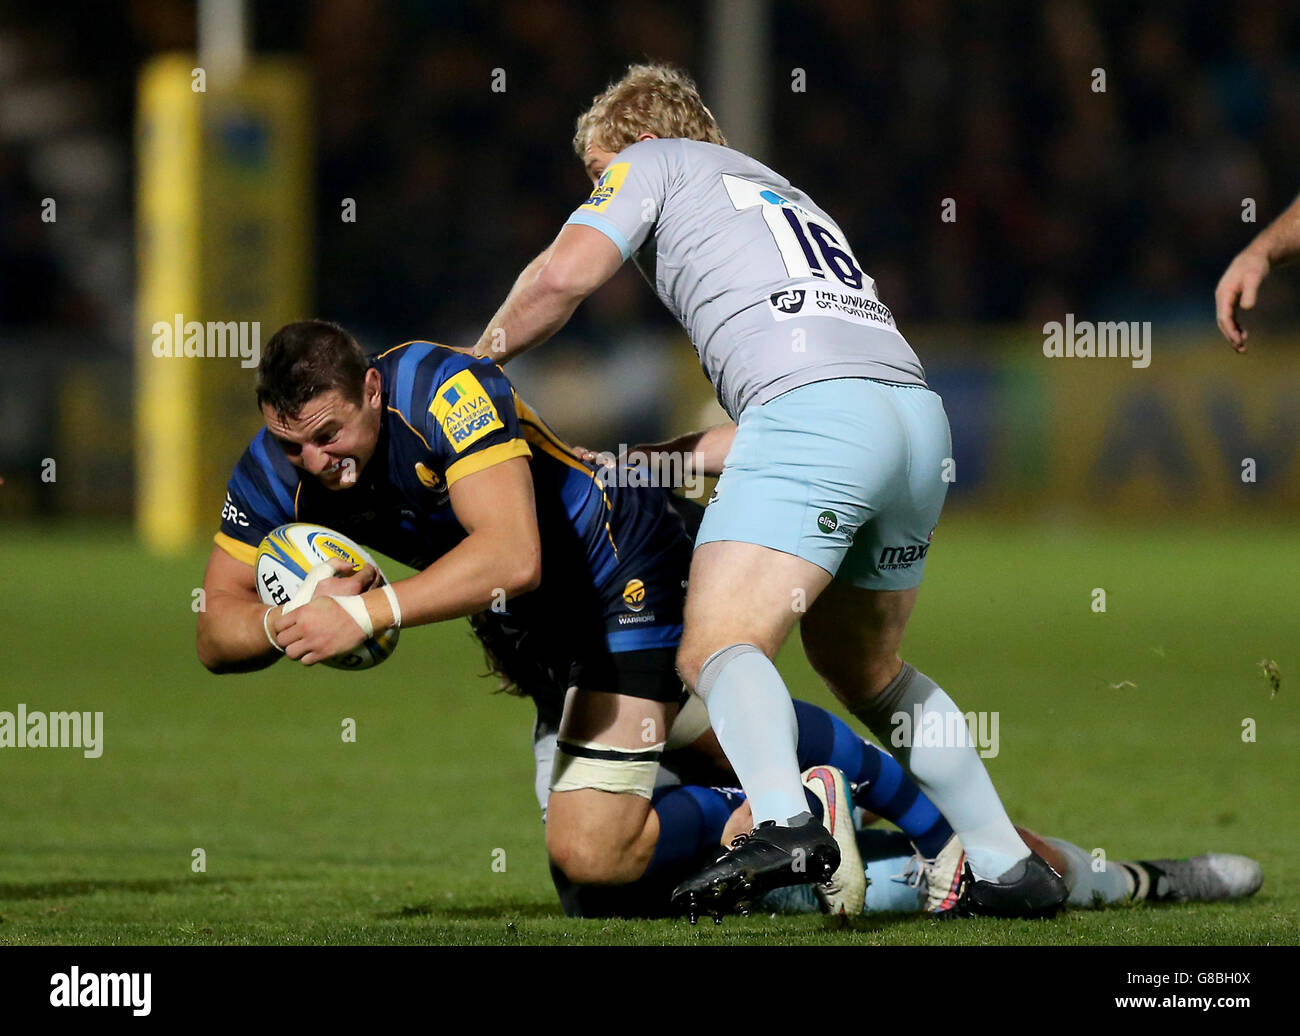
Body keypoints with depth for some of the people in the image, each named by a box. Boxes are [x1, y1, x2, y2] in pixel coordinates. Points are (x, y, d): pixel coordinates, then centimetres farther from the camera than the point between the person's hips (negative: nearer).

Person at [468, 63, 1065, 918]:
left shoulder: (651, 163, 18)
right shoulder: (781, 190, 38)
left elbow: (563, 276, 1)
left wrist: (482, 355, 17)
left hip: (812, 404, -8)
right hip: (918, 410, 8)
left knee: (717, 649, -14)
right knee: (860, 664, 24)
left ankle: (785, 824, -42)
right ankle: (1011, 868, 20)